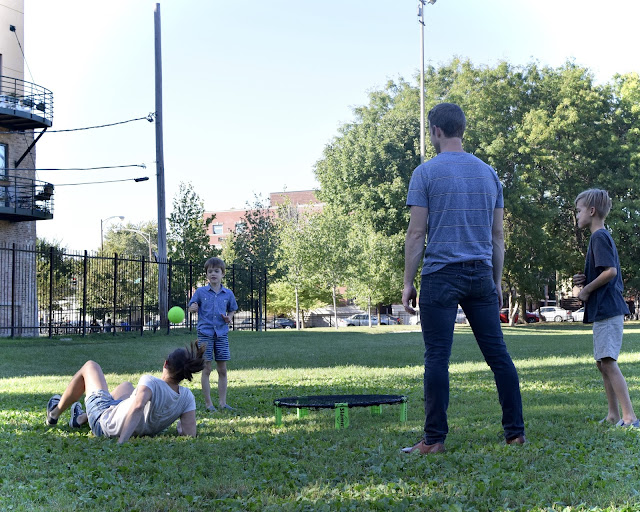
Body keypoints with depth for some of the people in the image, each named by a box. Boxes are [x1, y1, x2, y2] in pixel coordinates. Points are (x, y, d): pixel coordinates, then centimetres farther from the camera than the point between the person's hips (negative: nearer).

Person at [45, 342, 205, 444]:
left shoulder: (150, 382, -36)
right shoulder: (187, 397, -24)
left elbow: (137, 407, -53)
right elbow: (190, 433, -25)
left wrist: (120, 442, -53)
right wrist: (180, 424, -5)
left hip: (102, 423, -5)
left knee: (90, 366, 20)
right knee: (126, 386, 36)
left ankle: (55, 413, 42)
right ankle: (81, 418, 52)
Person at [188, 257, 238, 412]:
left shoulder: (228, 294, 5)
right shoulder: (200, 292, 0)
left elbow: (232, 310, 18)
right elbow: (191, 307, 8)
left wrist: (229, 318, -2)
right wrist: (193, 308, -15)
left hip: (222, 333, 2)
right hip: (205, 333, -2)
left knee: (222, 370, 5)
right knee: (206, 369, -2)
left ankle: (222, 402, 13)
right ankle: (208, 403, 5)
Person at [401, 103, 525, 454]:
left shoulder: (426, 172, -2)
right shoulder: (488, 173, 13)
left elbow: (416, 234, -6)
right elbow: (498, 235, 14)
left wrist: (408, 282, -1)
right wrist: (496, 283, 19)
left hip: (441, 276, -5)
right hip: (481, 275, 5)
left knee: (437, 358, -3)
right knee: (498, 354, 7)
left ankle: (434, 439, -2)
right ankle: (515, 432, 9)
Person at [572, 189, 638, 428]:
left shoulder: (600, 237, -12)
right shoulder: (602, 237, 19)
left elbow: (610, 271, -23)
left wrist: (587, 289, -11)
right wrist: (585, 280, 9)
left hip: (607, 309, -11)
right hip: (604, 309, 11)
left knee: (608, 362, -14)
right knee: (603, 363, 13)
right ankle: (613, 415, 17)